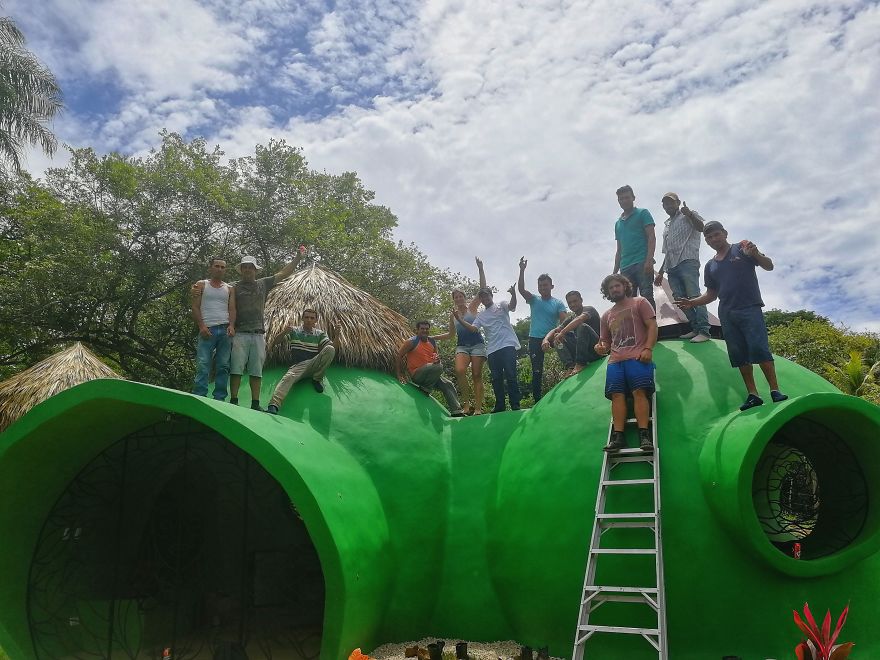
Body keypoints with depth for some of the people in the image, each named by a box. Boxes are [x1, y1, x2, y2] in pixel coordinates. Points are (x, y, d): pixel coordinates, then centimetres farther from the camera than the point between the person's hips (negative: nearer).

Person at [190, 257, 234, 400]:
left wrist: (231, 325, -8)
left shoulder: (229, 289, 18)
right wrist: (201, 326, -9)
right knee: (203, 365, -10)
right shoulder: (201, 285, 11)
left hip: (225, 330, 3)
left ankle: (220, 398, 4)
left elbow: (232, 309, 10)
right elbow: (195, 307, 4)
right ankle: (199, 398, -11)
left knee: (223, 366, 0)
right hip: (207, 329, -3)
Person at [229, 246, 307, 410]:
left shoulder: (263, 284, 16)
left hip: (258, 334, 3)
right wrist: (230, 327, -17)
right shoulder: (235, 287, 6)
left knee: (256, 371, 4)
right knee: (236, 369, -6)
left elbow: (284, 273, 16)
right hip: (240, 334, -3)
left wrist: (298, 258, 10)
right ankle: (233, 401, -2)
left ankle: (255, 404, 7)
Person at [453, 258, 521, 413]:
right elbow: (472, 328, 8)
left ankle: (515, 405, -6)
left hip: (507, 345, -5)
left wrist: (513, 295, -34)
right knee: (496, 378, 4)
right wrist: (460, 320, -4)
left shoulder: (501, 305, 8)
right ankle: (500, 405, 11)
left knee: (510, 375, -8)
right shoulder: (481, 315, 20)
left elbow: (512, 305, -13)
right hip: (492, 349, 5)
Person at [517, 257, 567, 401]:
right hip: (535, 340, 1)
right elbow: (521, 289, -5)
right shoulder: (534, 300, 9)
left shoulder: (558, 303, 5)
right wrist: (522, 270, -15)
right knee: (537, 372, 3)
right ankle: (537, 401, 7)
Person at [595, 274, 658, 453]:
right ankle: (617, 436, -18)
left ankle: (644, 435, -24)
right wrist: (601, 347, 5)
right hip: (615, 360, 4)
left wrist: (648, 349, -12)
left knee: (639, 392, -19)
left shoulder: (639, 303, 13)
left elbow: (652, 326, 3)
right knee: (617, 395, -11)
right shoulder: (607, 315, 28)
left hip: (638, 357, -4)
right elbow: (606, 341, 30)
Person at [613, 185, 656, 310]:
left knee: (646, 296, -14)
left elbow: (651, 237, -2)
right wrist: (615, 272, 17)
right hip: (625, 267, 6)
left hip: (642, 263, -6)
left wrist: (649, 260, -16)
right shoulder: (618, 223, 24)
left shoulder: (642, 213, 9)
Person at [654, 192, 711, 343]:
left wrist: (690, 215, -23)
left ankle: (704, 330, -22)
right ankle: (695, 328, 1)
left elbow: (702, 227, -8)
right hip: (671, 267, 7)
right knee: (680, 299, -3)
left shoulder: (689, 215, 12)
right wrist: (660, 272, 27)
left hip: (687, 262, -7)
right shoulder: (666, 226, 30)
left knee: (694, 296, -18)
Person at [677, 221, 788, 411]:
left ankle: (775, 391, -14)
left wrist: (755, 254, -20)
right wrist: (692, 303, 8)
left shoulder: (742, 249, 6)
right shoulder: (710, 266, 20)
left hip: (750, 308, -5)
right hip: (727, 315, 5)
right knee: (739, 355, 0)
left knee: (759, 349, -16)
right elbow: (711, 294, 24)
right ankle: (752, 395, 3)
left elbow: (769, 266, 0)